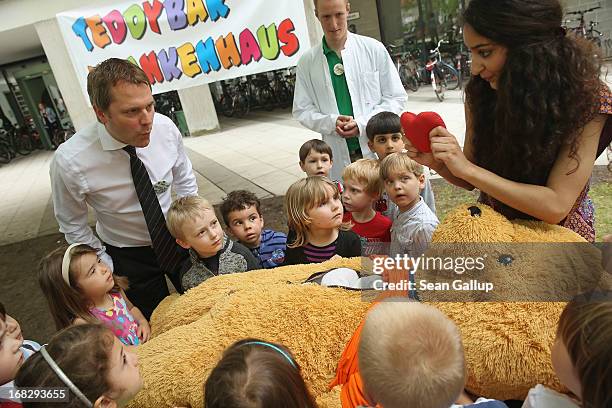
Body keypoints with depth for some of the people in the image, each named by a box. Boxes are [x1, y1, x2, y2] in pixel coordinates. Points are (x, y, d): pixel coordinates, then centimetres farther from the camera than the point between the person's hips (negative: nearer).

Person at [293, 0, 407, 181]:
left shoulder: (374, 49, 2)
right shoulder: (307, 62, 4)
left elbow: (397, 98, 4)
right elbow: (301, 110, 8)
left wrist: (363, 123, -12)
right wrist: (331, 123, -12)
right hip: (339, 159, 0)